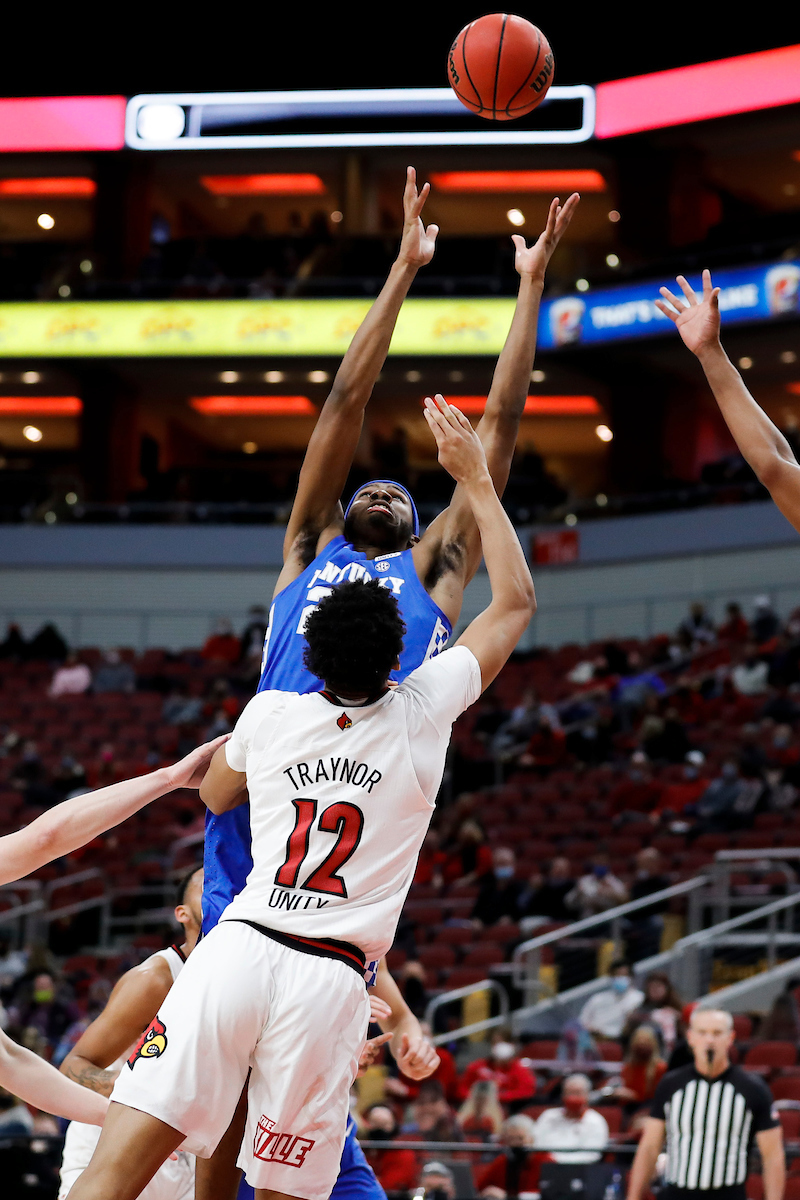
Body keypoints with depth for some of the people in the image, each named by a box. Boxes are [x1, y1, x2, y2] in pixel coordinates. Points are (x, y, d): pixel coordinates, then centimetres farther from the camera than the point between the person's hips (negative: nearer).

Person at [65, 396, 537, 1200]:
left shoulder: (270, 715, 9)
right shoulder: (422, 714, 5)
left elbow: (214, 796, 32)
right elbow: (516, 601, 19)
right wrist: (476, 479, 25)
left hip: (239, 947, 1)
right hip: (330, 981, 0)